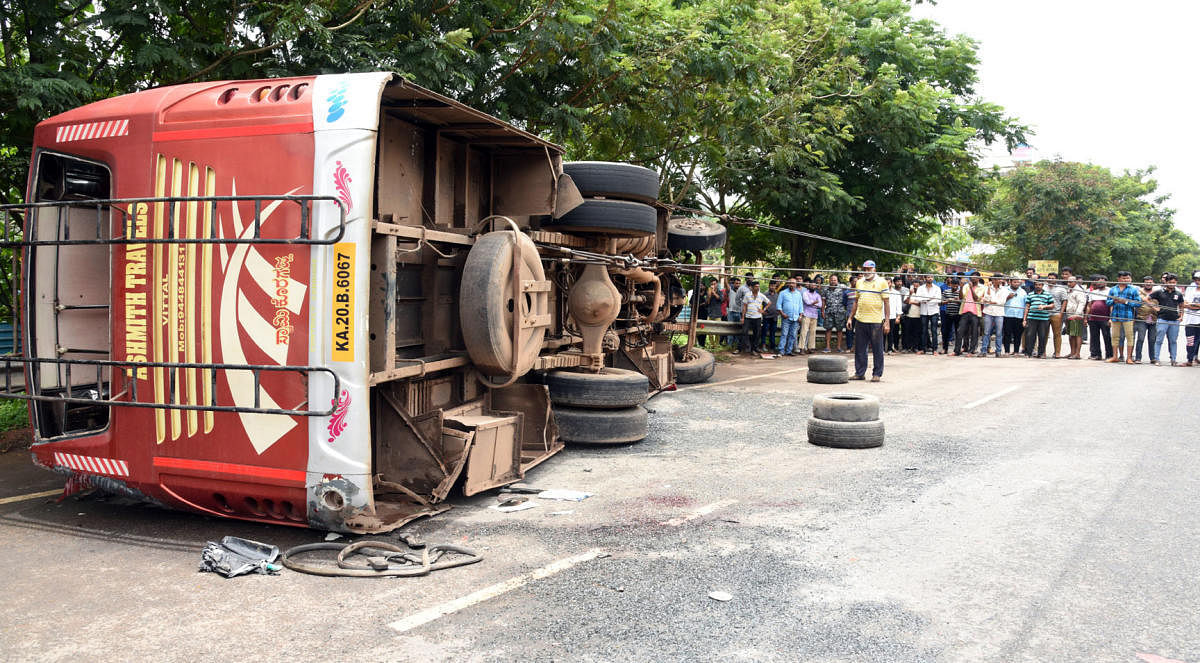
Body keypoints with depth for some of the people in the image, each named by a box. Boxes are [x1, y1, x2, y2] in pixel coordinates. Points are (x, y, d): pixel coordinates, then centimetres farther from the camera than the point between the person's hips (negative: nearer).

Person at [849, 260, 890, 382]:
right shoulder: (859, 282, 14)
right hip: (860, 321, 5)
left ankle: (877, 374, 9)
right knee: (860, 349, 8)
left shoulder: (881, 282, 0)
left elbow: (886, 302, -2)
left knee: (877, 349, 1)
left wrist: (887, 321, -9)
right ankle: (860, 373, 16)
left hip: (876, 321, -4)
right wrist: (850, 317, 15)